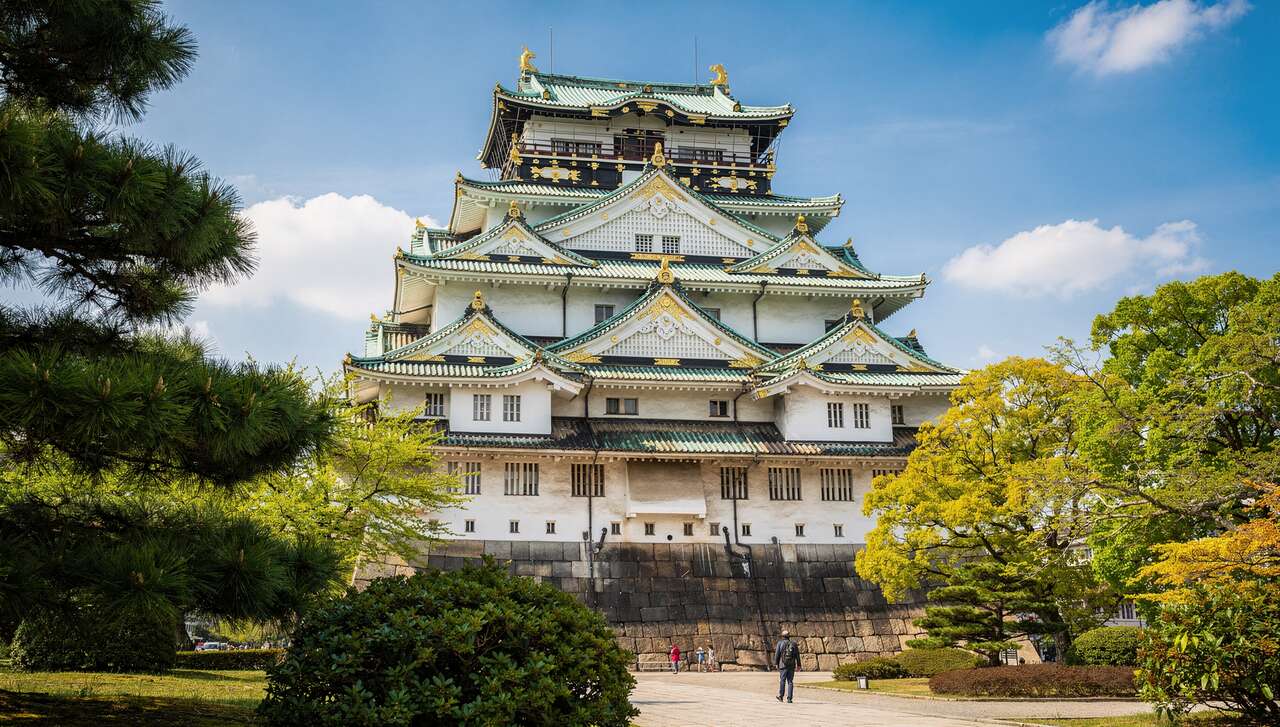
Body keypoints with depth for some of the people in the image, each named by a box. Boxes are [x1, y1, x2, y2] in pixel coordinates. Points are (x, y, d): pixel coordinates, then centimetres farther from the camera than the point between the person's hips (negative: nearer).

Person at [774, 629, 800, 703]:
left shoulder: (780, 643, -3)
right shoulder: (794, 644, 5)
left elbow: (777, 654, -4)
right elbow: (797, 655, 5)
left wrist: (776, 663, 4)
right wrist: (798, 665, 9)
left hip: (783, 665, -2)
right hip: (792, 665, 2)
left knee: (782, 681, 6)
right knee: (790, 681, 4)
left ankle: (780, 696, 11)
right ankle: (789, 698, 0)